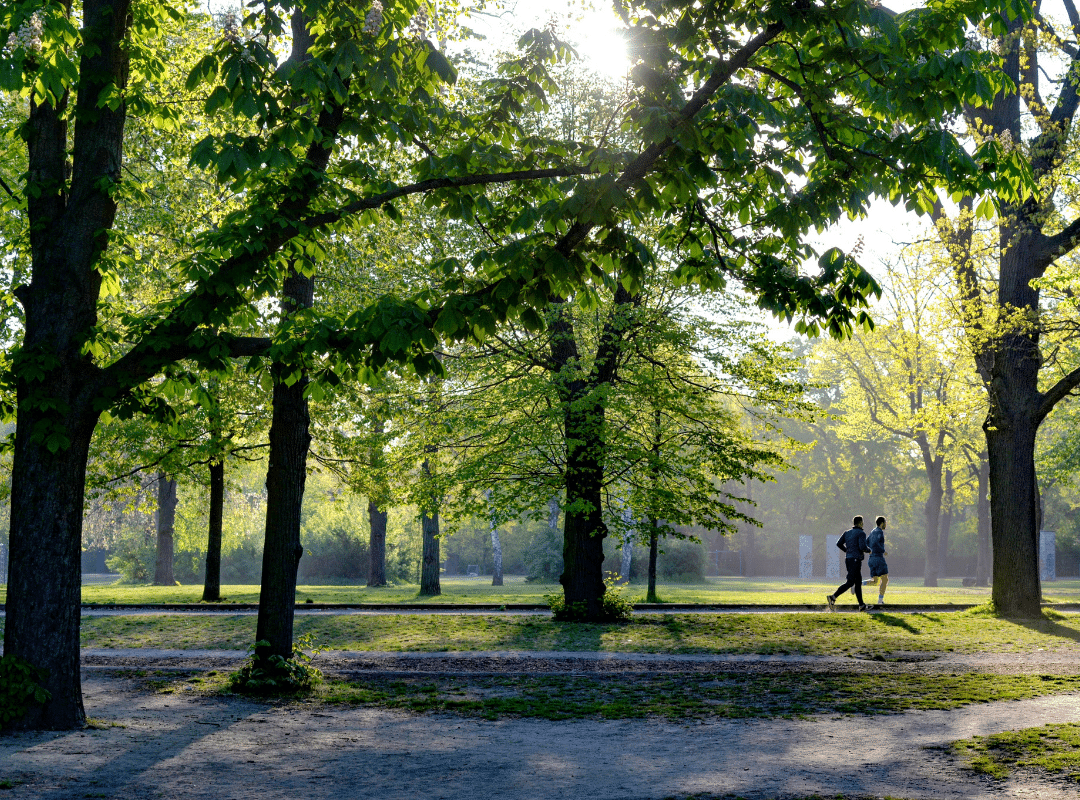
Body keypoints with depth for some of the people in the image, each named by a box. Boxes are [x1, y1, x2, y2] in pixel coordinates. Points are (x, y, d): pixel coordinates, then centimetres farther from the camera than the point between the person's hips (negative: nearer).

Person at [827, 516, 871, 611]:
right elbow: (862, 547, -17)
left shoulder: (847, 533, 14)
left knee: (858, 582, 14)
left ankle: (862, 605, 16)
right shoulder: (861, 533, -5)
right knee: (850, 582, -13)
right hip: (855, 560, -8)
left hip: (848, 559, 8)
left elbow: (839, 544, 5)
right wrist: (869, 550, 5)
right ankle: (833, 597, -26)